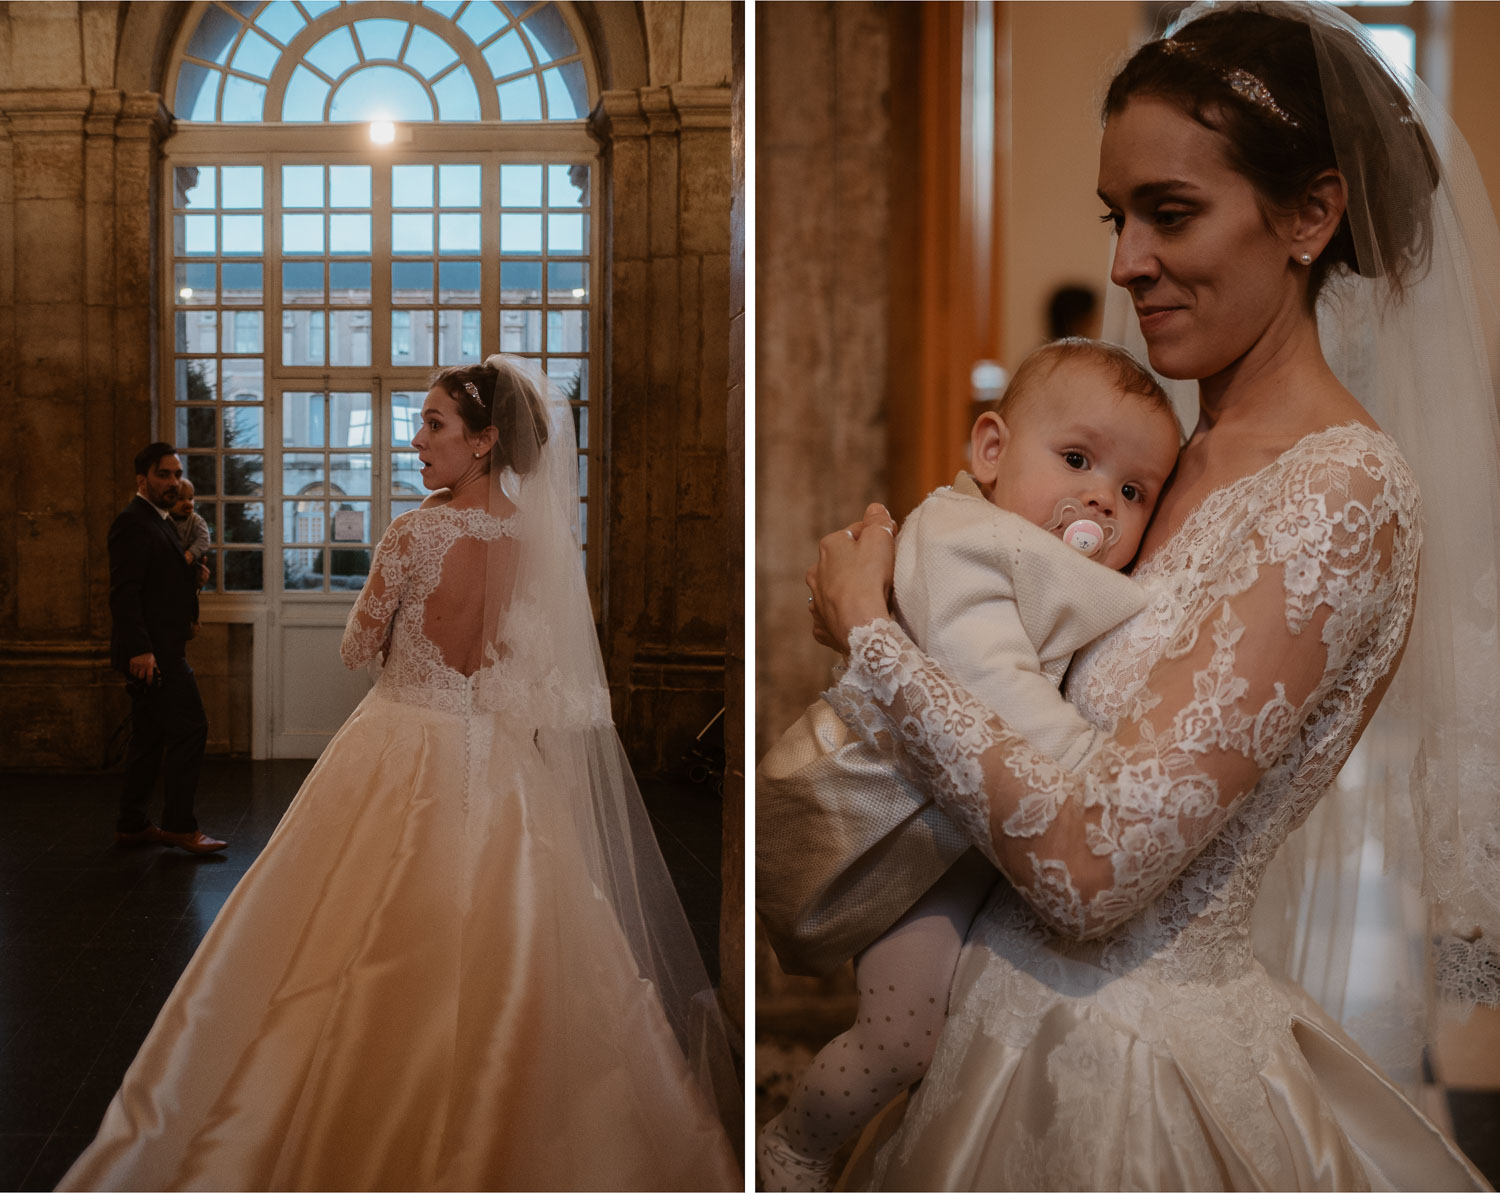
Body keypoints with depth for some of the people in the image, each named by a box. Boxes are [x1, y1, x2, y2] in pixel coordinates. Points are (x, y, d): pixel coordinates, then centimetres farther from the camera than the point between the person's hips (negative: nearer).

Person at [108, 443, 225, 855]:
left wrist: (190, 570, 11)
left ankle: (132, 824, 19)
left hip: (159, 649, 11)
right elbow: (124, 592, -20)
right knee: (188, 729, -10)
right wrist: (139, 649, -26)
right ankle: (180, 825, -6)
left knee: (150, 738, 13)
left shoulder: (158, 522, 20)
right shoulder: (133, 522, -12)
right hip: (151, 651, -11)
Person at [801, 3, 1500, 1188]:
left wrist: (867, 629, -18)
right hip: (1036, 1027, 7)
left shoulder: (1345, 490, -21)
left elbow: (1092, 865, -27)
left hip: (1124, 1057, -7)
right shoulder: (1190, 455, 3)